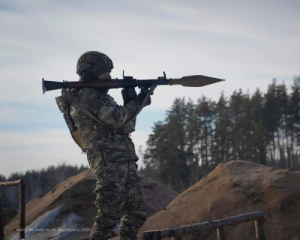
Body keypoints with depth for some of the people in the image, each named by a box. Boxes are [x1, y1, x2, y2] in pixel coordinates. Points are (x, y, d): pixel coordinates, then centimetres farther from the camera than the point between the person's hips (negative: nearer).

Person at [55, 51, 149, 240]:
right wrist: (136, 103, -6)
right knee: (109, 216, -6)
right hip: (110, 164, -9)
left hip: (125, 162, 9)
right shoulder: (86, 95, -10)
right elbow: (117, 119, -20)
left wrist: (130, 102, 3)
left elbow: (126, 126, 18)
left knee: (137, 214, 11)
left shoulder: (98, 95, 19)